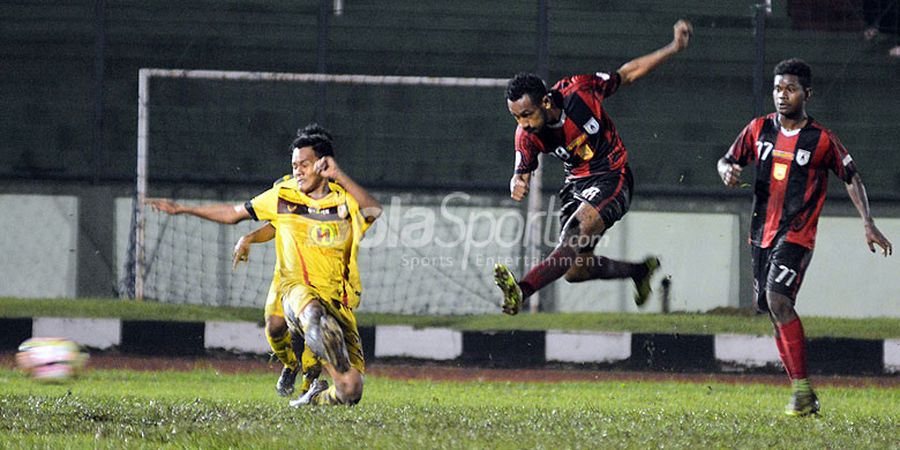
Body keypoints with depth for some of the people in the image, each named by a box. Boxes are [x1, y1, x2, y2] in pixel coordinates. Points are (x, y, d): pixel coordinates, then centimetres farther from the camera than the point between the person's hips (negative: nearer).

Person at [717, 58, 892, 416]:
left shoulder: (821, 140, -4)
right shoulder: (759, 129, 7)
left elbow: (851, 178, 3)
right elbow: (728, 159, 16)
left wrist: (868, 224, -4)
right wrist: (727, 170, -9)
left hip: (796, 235, -6)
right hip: (761, 233, 6)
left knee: (778, 299, -24)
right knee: (774, 313, 6)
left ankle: (802, 389, -21)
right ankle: (805, 398, 13)